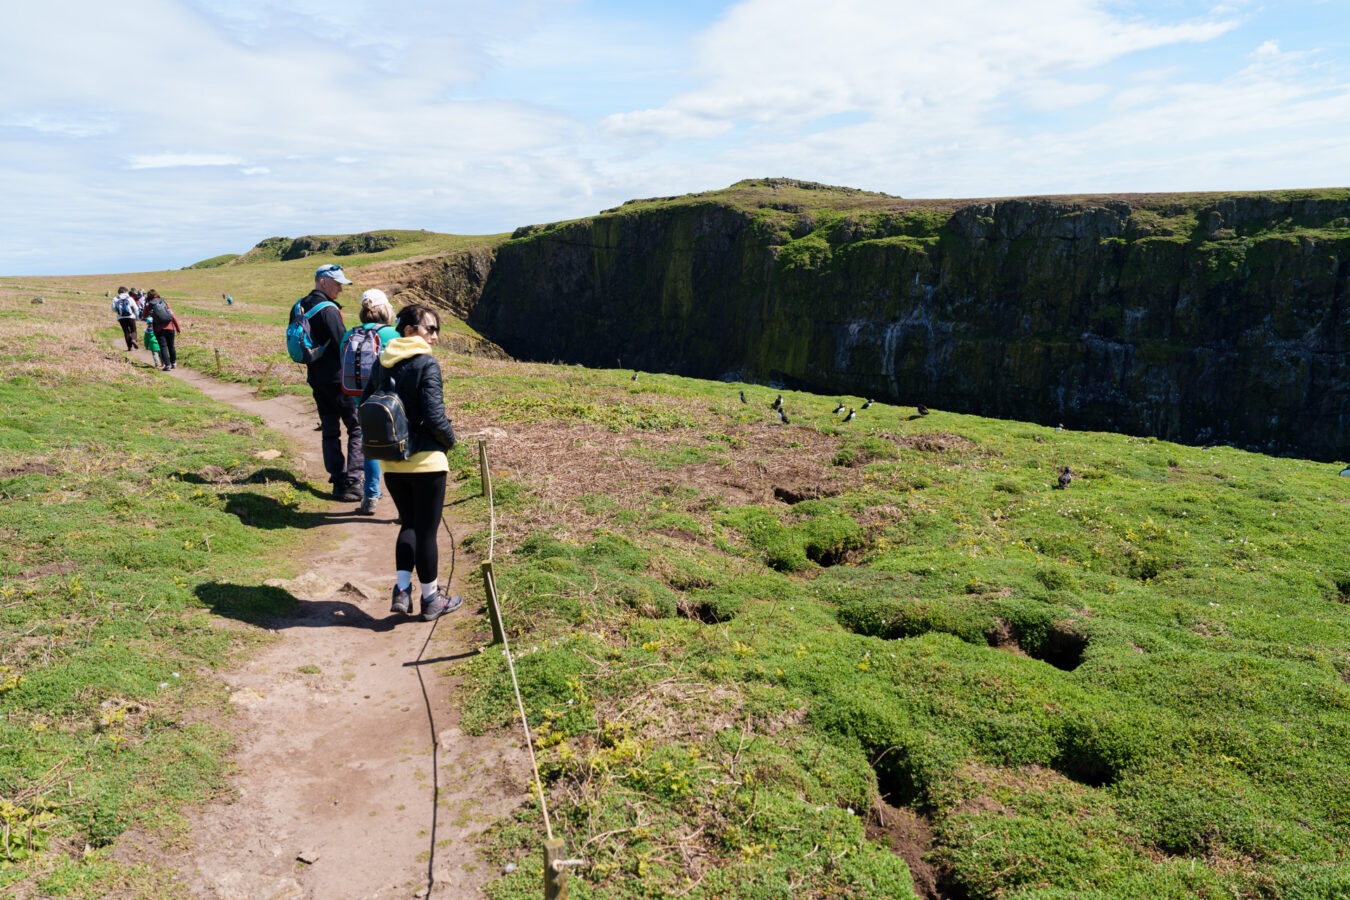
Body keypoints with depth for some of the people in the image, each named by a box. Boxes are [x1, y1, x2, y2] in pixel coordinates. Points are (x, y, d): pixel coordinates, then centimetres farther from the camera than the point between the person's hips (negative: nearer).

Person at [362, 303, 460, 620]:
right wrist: (449, 439, -2)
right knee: (426, 530, 7)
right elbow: (434, 415, -20)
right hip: (425, 460, -6)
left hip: (390, 461, 6)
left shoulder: (382, 363, 5)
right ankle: (430, 598, 20)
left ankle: (401, 589, 14)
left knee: (409, 524, 22)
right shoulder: (426, 363, -15)